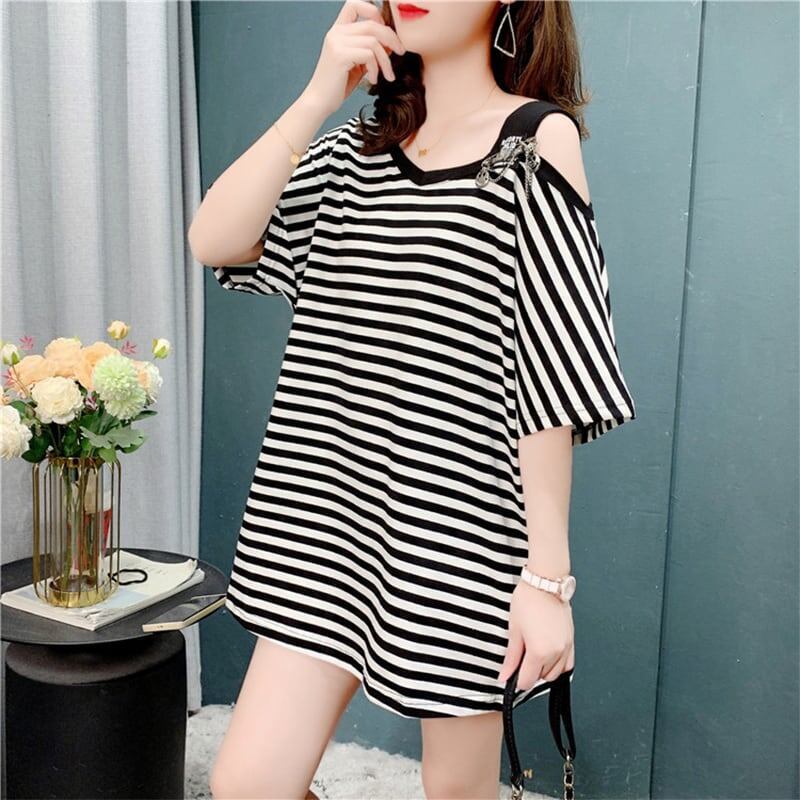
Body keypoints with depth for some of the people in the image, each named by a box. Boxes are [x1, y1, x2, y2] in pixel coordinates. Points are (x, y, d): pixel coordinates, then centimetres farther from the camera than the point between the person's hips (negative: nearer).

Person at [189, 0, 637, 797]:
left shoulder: (537, 139, -4)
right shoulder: (357, 146, 11)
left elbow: (551, 382, -10)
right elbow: (215, 241, -1)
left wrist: (548, 577, -12)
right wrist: (318, 97, -5)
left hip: (458, 527, -4)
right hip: (328, 520, 5)